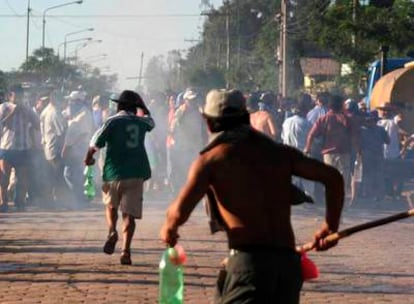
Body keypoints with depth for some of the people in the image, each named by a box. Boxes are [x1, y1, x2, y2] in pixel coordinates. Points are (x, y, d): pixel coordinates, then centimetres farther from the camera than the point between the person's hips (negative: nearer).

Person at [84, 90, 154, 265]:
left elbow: (95, 144, -6)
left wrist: (88, 158, 11)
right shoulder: (141, 122, 9)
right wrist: (141, 105, 43)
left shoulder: (112, 122, -3)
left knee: (111, 205, 22)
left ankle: (112, 231, -4)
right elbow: (149, 118, 35)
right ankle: (126, 250, -12)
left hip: (114, 172, -1)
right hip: (136, 173, 1)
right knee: (129, 213, -1)